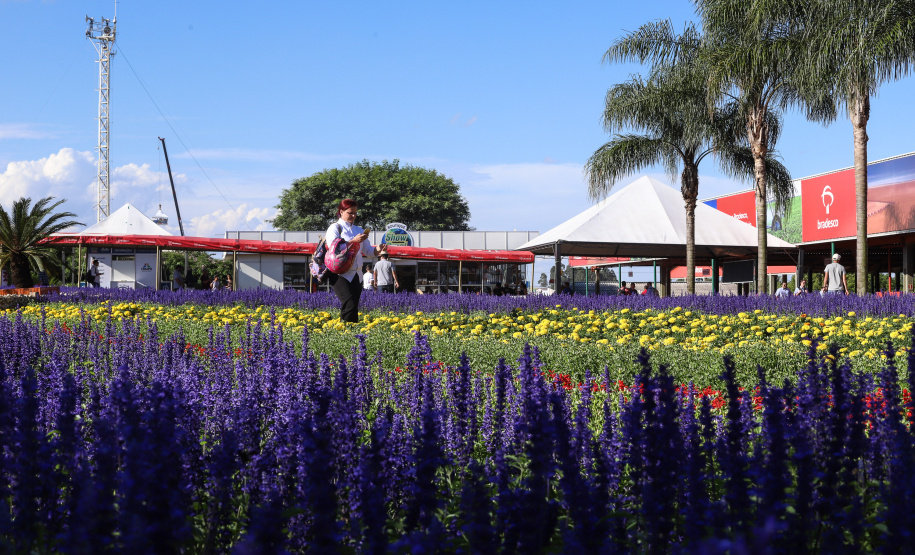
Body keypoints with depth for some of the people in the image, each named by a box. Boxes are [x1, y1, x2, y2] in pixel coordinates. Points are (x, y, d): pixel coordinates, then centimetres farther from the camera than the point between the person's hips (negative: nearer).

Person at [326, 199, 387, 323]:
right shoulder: (335, 228, 1)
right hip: (340, 274, -6)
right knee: (350, 305, -20)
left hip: (356, 275, 6)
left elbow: (368, 250, 16)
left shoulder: (359, 230, 19)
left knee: (354, 307, 3)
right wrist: (353, 241, -19)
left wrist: (378, 249, -5)